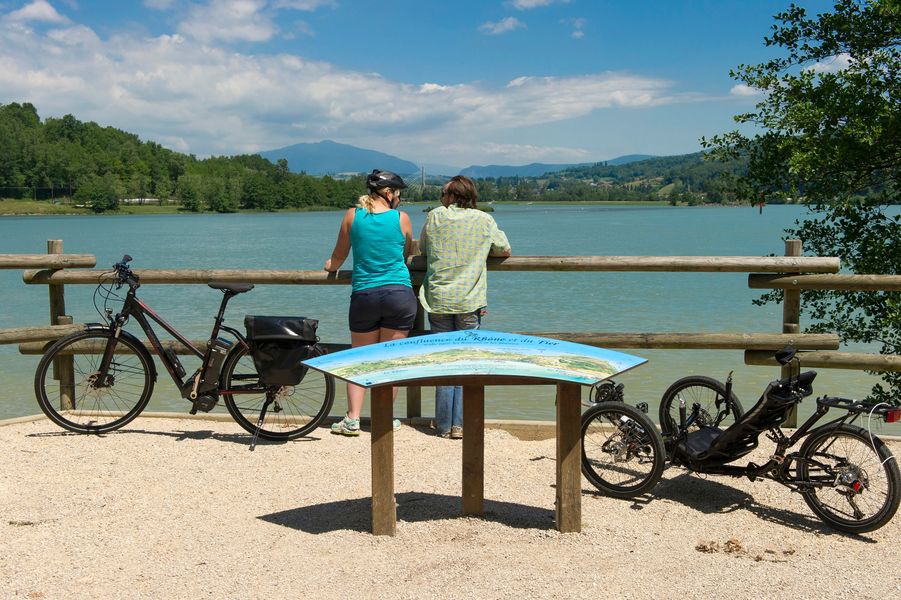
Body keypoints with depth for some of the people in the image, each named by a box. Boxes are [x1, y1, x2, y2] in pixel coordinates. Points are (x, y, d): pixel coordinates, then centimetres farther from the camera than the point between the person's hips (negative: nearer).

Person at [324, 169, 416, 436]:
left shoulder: (352, 216, 2)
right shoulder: (401, 218, -1)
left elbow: (338, 257, 12)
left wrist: (332, 265, 35)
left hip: (364, 294, 1)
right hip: (399, 294, -1)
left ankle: (352, 419, 8)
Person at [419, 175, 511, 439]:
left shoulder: (435, 217, 3)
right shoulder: (484, 220, 2)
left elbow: (422, 248, 17)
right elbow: (505, 251, 12)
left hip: (438, 301, 1)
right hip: (470, 303, -1)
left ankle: (444, 424, 11)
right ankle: (460, 424, 4)